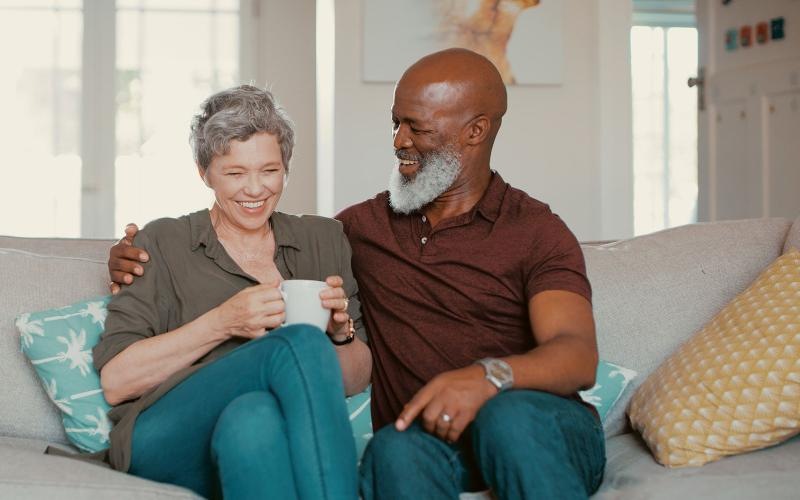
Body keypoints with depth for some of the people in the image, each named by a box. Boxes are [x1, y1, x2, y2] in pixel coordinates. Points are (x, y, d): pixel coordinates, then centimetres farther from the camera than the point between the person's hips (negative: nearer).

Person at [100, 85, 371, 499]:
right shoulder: (163, 243, 10)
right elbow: (115, 381, 0)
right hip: (168, 446, -2)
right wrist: (222, 322, -12)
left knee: (253, 416, -36)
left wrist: (341, 332, -4)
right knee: (304, 343, -29)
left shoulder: (323, 239, 18)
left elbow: (354, 381, 19)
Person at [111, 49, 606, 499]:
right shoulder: (364, 226, 17)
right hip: (424, 442, 1)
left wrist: (487, 376, -34)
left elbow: (579, 357, -12)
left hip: (545, 437, 0)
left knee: (508, 415, -36)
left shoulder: (536, 233, 3)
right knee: (395, 447, -35)